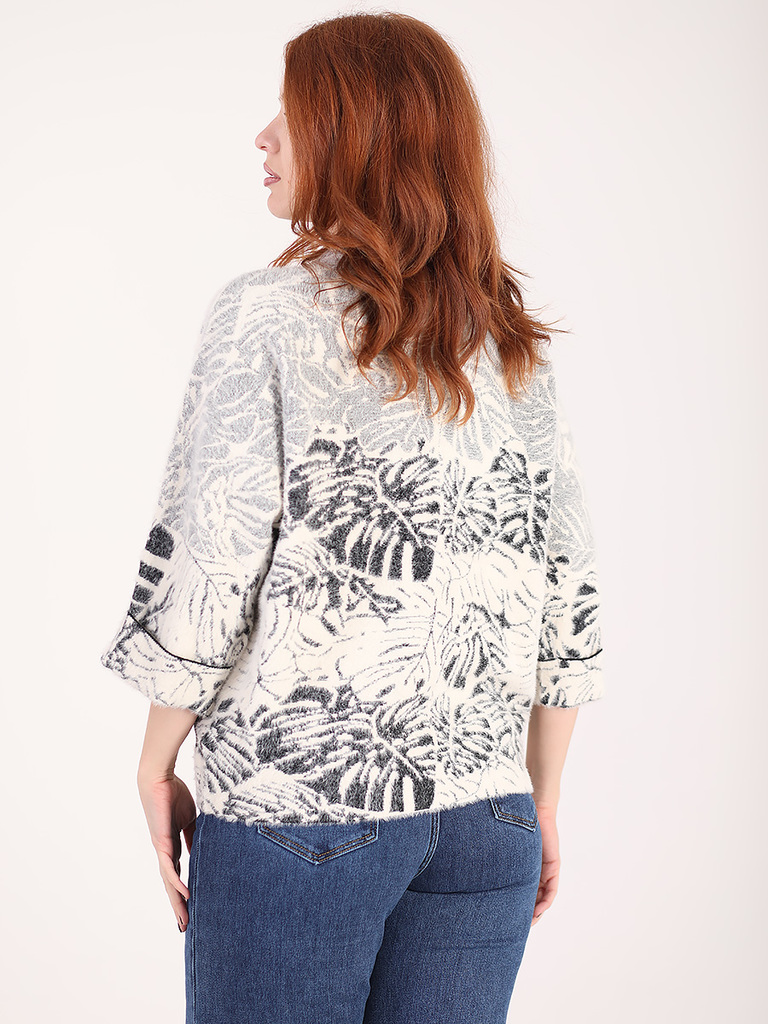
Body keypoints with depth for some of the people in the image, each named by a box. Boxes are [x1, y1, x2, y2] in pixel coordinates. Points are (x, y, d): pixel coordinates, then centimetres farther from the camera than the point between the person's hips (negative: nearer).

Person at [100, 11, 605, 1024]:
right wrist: (543, 800, 15)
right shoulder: (515, 347, 5)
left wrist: (158, 767, 1)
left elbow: (206, 569, -12)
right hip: (484, 818, 4)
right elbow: (567, 597, 6)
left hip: (293, 808, -4)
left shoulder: (268, 313, -9)